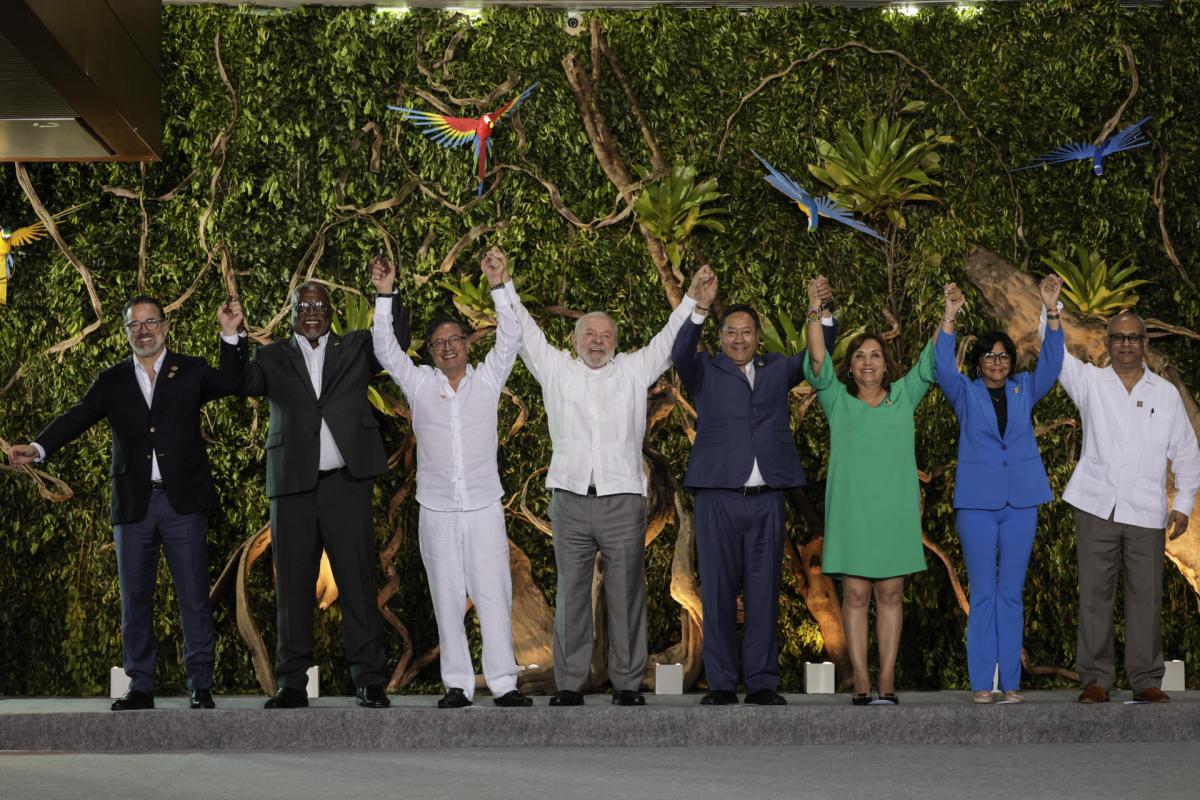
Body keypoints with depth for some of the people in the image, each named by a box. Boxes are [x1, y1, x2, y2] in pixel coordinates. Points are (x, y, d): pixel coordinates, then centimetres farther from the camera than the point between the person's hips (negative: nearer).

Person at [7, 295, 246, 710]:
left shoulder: (190, 371, 7)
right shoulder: (112, 381, 11)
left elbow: (229, 383, -10)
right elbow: (77, 417, -2)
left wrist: (231, 336, -21)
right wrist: (38, 447, -18)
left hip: (183, 501, -2)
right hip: (133, 504, 2)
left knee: (194, 598, -1)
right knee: (134, 600, 7)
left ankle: (201, 686, 6)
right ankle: (140, 687, 15)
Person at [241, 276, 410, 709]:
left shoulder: (355, 348, 14)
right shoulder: (273, 357, 13)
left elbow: (395, 341, -3)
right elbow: (242, 384, -3)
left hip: (346, 481, -1)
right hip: (293, 484, 1)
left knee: (357, 582, 0)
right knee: (293, 586, 4)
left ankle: (368, 681, 3)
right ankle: (292, 684, 10)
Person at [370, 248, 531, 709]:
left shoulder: (487, 380, 7)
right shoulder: (419, 383, 8)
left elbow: (510, 338, -3)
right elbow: (385, 349, -1)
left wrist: (499, 286, -14)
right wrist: (384, 295, -9)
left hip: (484, 506, -1)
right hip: (436, 510, 1)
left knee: (494, 594, -4)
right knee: (447, 599, 3)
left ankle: (504, 683, -2)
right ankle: (457, 684, 8)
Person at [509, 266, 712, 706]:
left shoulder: (633, 371, 14)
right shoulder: (556, 370, 14)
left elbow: (669, 339, 13)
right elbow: (524, 332, 14)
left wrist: (693, 297, 4)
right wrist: (504, 284, 11)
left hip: (623, 500, 0)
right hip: (570, 499, 0)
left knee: (626, 594, 1)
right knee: (571, 593, 3)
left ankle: (628, 683, 7)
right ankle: (569, 683, 8)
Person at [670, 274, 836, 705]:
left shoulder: (776, 370, 17)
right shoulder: (706, 372, 8)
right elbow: (680, 354, -9)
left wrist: (823, 312, -7)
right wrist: (700, 309, -24)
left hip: (768, 499, 2)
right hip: (718, 496, -2)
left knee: (763, 593, 3)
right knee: (718, 591, 0)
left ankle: (762, 682, 7)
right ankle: (721, 683, 5)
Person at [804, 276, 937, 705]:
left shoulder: (903, 397, 13)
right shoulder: (838, 401, 8)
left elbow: (931, 362, 10)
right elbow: (818, 362, -2)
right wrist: (814, 312, -10)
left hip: (895, 510, 1)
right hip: (851, 509, -1)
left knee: (890, 593, 2)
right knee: (855, 594, -2)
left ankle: (887, 680, 4)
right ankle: (860, 680, 0)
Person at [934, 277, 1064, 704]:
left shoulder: (1024, 390, 10)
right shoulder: (966, 394, 4)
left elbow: (1051, 363, -3)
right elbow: (943, 368, -12)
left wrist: (1051, 310, -13)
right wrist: (949, 317, -22)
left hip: (1020, 502, 2)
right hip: (977, 501, -2)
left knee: (1011, 593, 5)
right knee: (982, 593, -1)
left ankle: (1011, 681, 8)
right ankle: (981, 683, 2)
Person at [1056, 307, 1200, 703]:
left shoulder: (1166, 394, 11)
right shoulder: (1091, 382, 9)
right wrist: (1051, 310, -19)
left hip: (1147, 513, 1)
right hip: (1096, 508, 0)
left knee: (1146, 597, 2)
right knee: (1094, 595, 1)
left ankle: (1146, 679, 10)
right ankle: (1096, 678, 7)